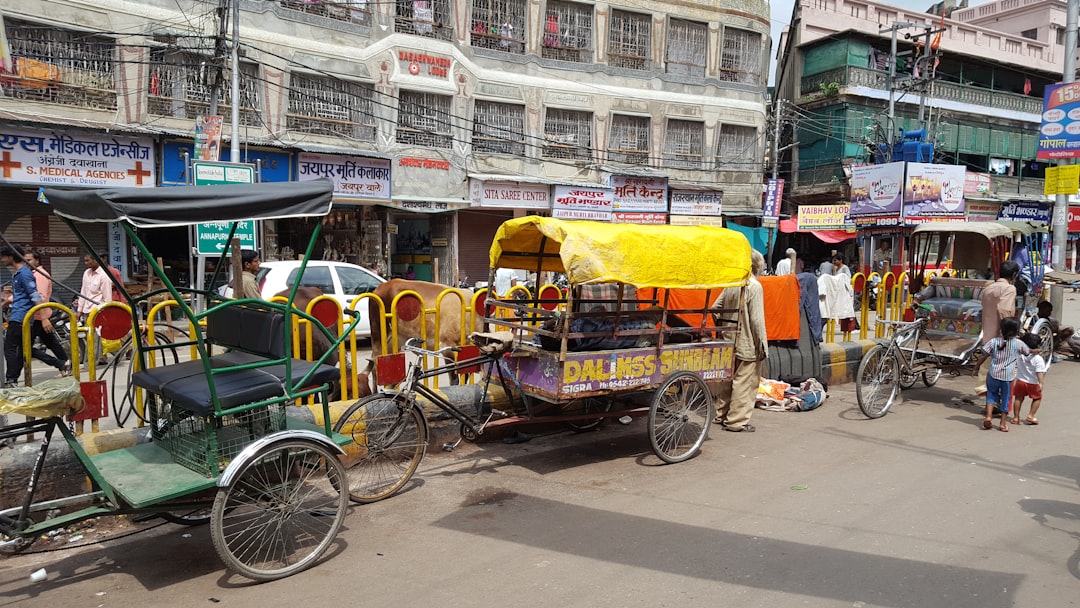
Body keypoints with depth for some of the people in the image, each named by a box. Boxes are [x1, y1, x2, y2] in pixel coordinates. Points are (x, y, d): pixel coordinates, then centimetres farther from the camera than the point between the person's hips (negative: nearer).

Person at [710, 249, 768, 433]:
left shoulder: (731, 284, 7)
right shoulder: (754, 286, -14)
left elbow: (715, 308, 10)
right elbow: (757, 319, -17)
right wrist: (762, 344, -11)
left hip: (730, 342, 8)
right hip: (748, 345, -8)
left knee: (727, 379, 17)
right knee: (744, 383, -1)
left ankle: (721, 414, 28)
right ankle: (736, 421, 1)